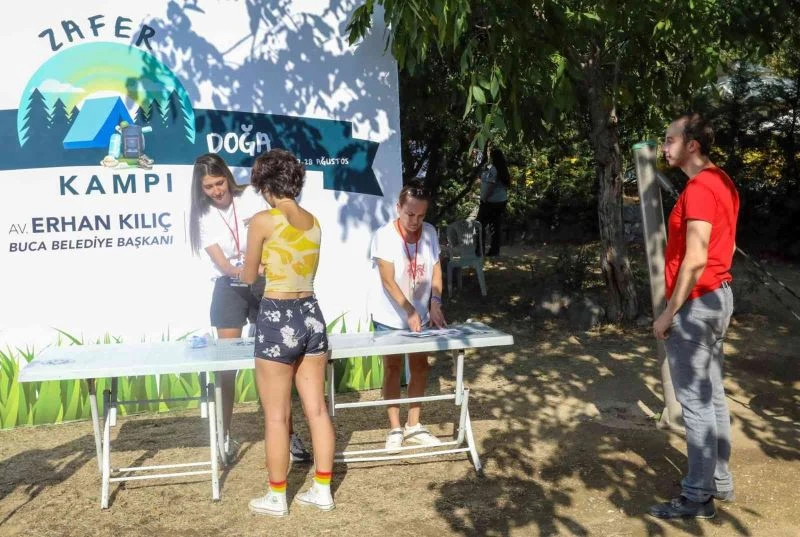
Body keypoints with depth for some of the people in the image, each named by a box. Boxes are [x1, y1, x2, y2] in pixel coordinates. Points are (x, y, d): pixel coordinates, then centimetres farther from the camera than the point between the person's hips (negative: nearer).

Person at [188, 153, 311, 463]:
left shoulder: (251, 198, -7)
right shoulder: (202, 215, -6)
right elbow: (222, 264, -15)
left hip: (264, 284, 0)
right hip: (229, 289, 0)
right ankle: (226, 435, 11)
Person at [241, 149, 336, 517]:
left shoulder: (263, 221, -11)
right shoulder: (314, 223, 6)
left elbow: (248, 277, 1)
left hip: (277, 319, -6)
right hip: (311, 314, 6)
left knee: (276, 416, 5)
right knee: (317, 409, 12)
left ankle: (276, 497, 17)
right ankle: (322, 490, 21)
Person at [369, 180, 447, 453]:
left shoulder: (430, 232, -5)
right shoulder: (384, 235, -18)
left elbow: (435, 269, 1)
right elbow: (388, 280, -22)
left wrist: (435, 302, -13)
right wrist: (409, 311, -30)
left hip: (421, 314, 5)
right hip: (390, 316, -4)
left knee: (420, 366, 9)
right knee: (393, 367, 4)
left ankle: (413, 426, 22)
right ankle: (395, 429, 13)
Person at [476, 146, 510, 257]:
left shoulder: (492, 169, -19)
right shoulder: (502, 169, 9)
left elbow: (490, 186, -24)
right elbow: (506, 184, 13)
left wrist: (484, 199, -15)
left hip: (491, 202, -9)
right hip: (502, 201, 9)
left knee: (480, 225, 0)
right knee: (496, 226, 12)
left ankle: (479, 251, 1)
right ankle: (495, 250, 16)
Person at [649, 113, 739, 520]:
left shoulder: (699, 188, -19)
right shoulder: (722, 182, 12)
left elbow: (695, 260, -24)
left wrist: (668, 314, -18)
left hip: (696, 302, -10)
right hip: (717, 295, 10)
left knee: (695, 401, -3)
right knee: (711, 395, 16)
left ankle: (698, 497, 5)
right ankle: (718, 480, 27)